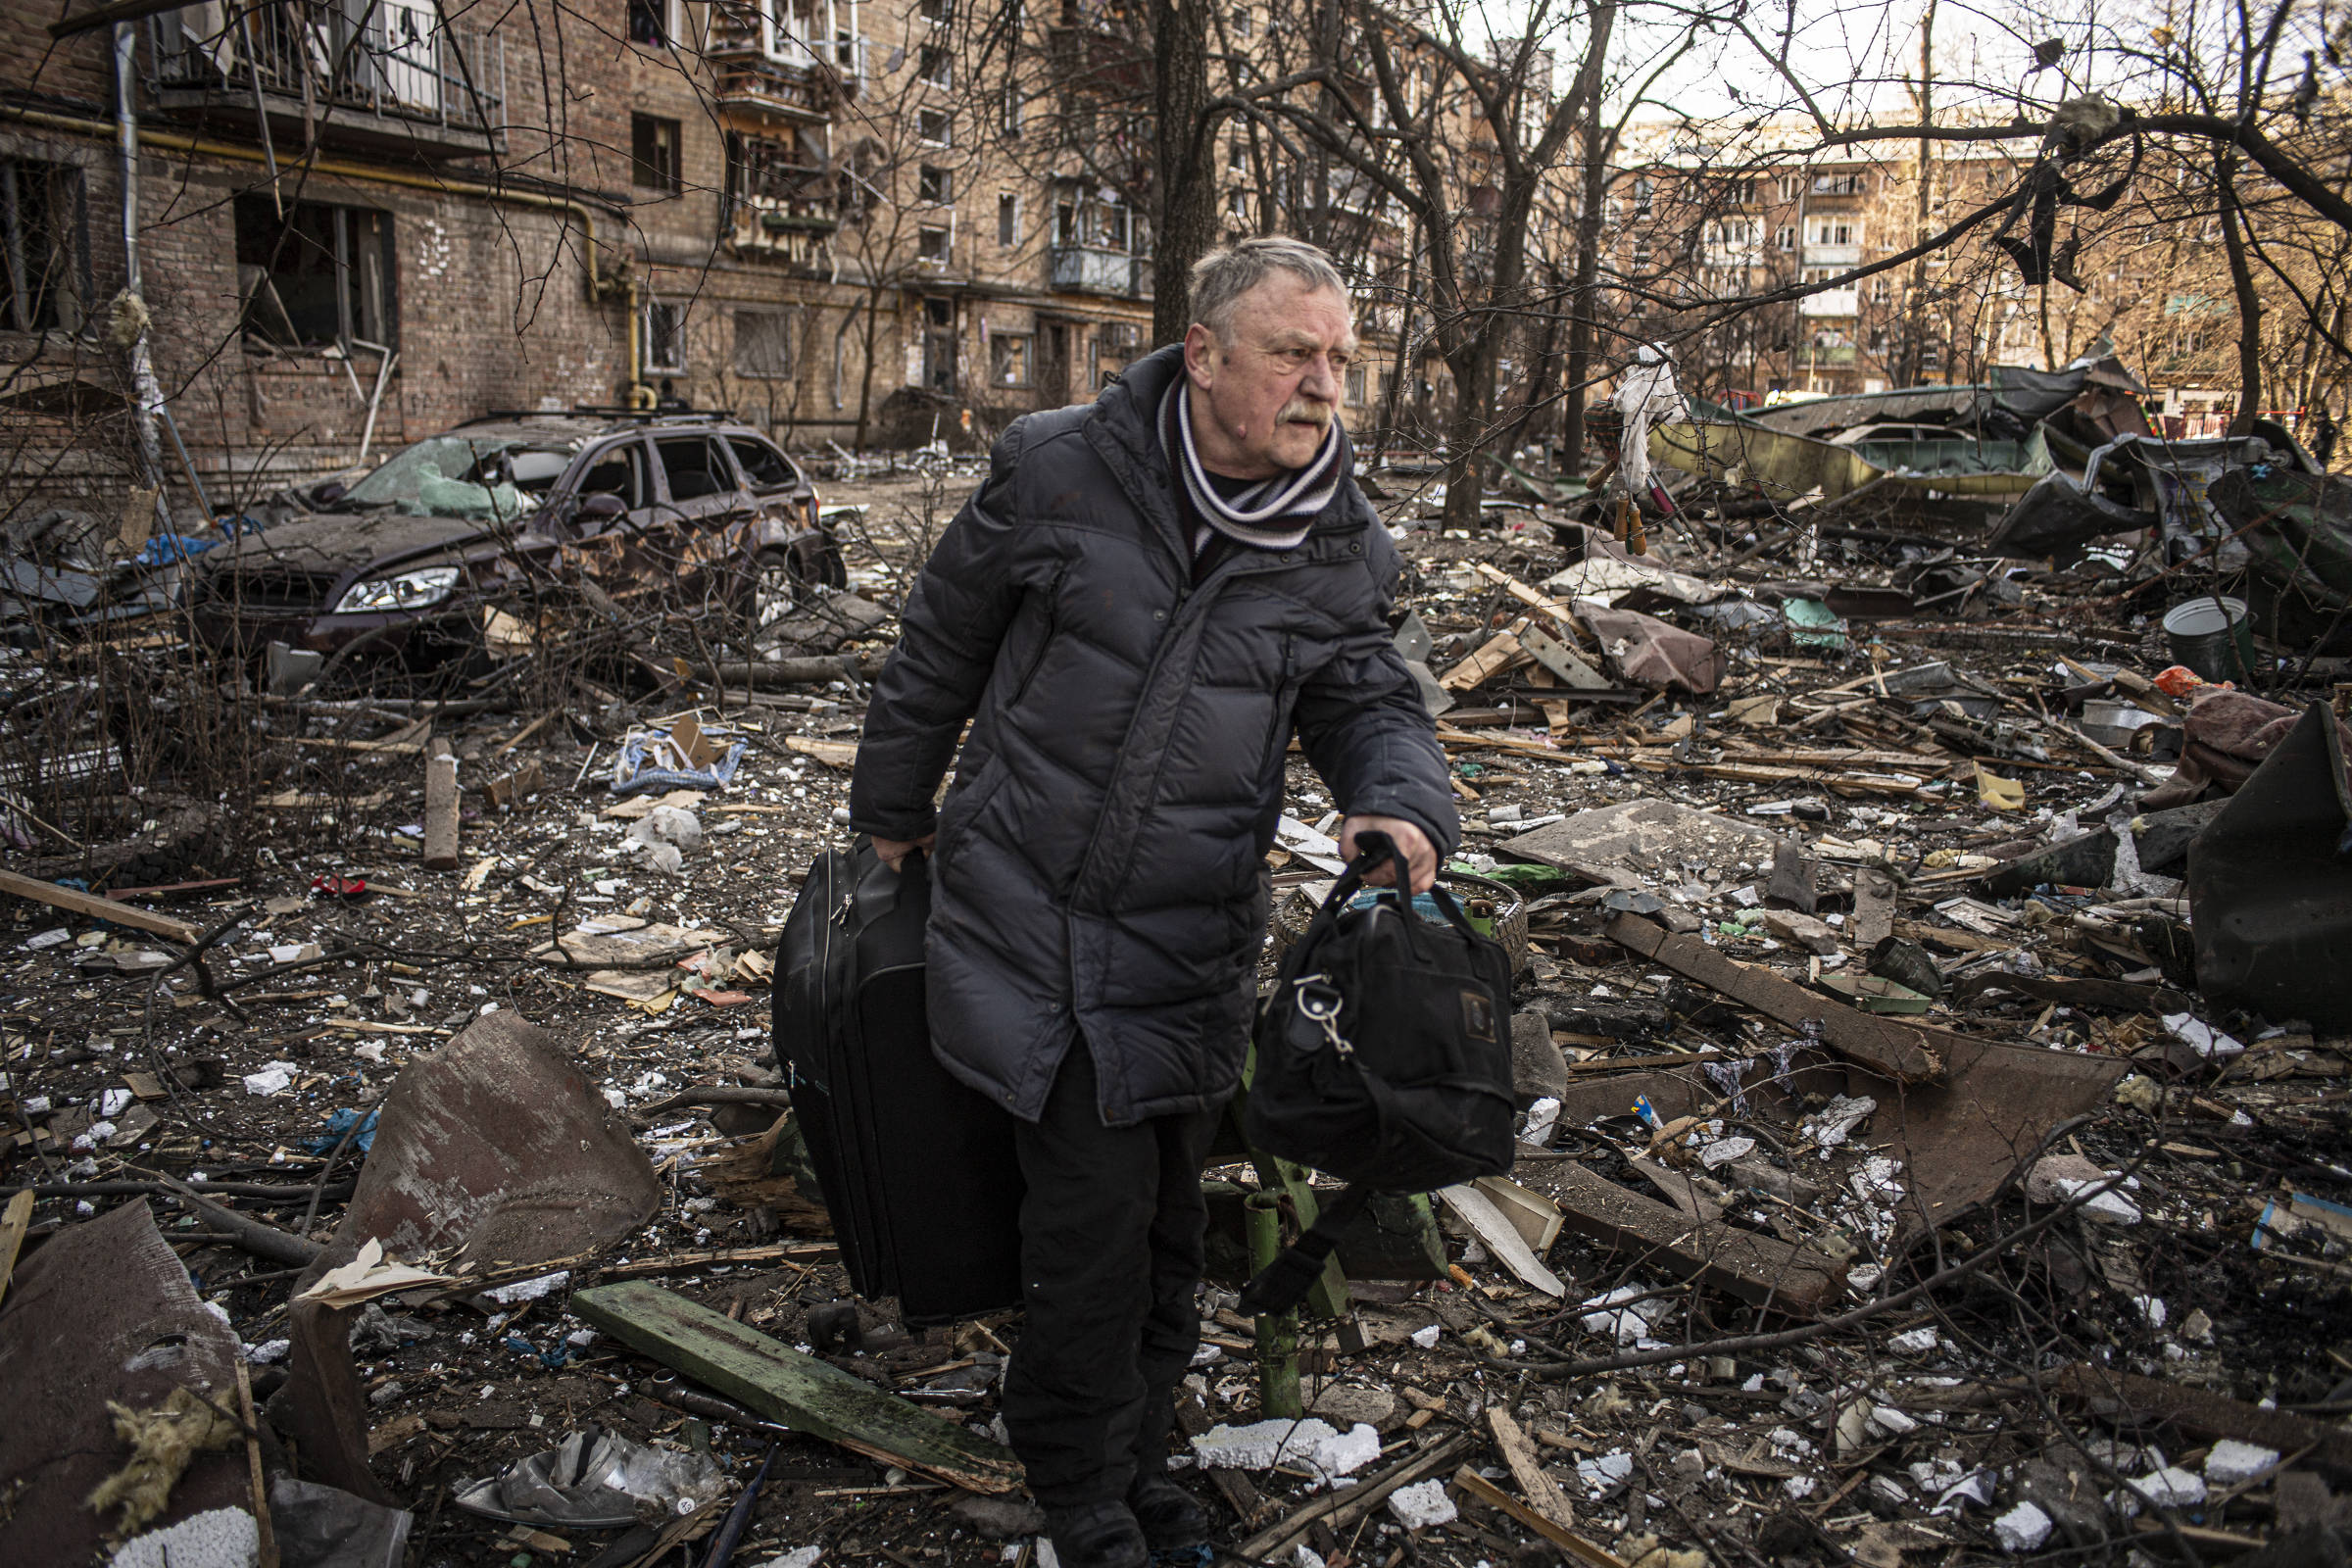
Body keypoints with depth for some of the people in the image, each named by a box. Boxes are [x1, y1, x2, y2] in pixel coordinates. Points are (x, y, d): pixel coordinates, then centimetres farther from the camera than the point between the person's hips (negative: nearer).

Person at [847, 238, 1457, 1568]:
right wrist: (894, 806, 15)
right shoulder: (1057, 473, -8)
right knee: (1097, 1209, -4)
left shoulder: (1341, 553, -1)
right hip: (1031, 918, -3)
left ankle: (1140, 1452, 40)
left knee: (1168, 1221, 14)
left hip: (1191, 946, 3)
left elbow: (1372, 704, 5)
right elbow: (941, 648, 4)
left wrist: (1406, 805, -20)